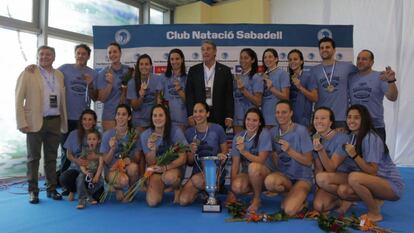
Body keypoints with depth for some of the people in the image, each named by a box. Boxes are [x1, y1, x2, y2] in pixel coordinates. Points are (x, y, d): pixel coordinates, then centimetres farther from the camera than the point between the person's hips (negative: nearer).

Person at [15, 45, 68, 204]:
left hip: (55, 121, 3)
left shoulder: (59, 75, 11)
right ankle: (33, 191, 15)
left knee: (51, 157, 10)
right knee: (33, 157, 5)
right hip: (35, 122, -3)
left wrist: (64, 123, 8)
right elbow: (19, 99, -3)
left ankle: (52, 189, 19)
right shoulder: (28, 73, 1)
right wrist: (22, 122, -11)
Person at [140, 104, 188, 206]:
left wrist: (166, 168, -26)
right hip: (155, 171, 2)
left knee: (169, 177, -38)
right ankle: (161, 188, 17)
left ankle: (176, 188, 0)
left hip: (173, 168, -2)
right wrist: (152, 150, -25)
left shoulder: (175, 131, -12)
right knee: (152, 202, -19)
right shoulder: (145, 135, -7)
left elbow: (182, 159, -10)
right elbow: (150, 164, -4)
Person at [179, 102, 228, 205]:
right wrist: (192, 152, -16)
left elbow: (225, 151, 5)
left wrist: (222, 155, -18)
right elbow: (189, 162, 6)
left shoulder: (217, 129, -4)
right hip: (197, 171, 3)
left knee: (197, 180, -35)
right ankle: (202, 190, 14)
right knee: (183, 201, -18)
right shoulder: (189, 132, 3)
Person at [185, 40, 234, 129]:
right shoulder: (193, 70, 6)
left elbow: (229, 95, 2)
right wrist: (190, 115, -3)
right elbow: (189, 94, 5)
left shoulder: (225, 70, 4)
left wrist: (229, 116, -4)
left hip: (219, 115, 0)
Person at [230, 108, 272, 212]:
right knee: (237, 186, -31)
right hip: (246, 173, 2)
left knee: (253, 166, -36)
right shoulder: (238, 137, -4)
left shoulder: (264, 134, -13)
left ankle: (257, 199, -10)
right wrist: (232, 191, -11)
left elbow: (261, 160, -18)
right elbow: (235, 164, -6)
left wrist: (243, 151, -33)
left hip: (263, 172, -2)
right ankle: (255, 189, 5)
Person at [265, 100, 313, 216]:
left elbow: (308, 162, -11)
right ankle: (290, 194, 1)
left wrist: (289, 151, -23)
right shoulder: (273, 132, 1)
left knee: (289, 210, -26)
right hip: (283, 175, 4)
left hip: (302, 177, -4)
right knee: (269, 181, -32)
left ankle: (299, 197, 9)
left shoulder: (301, 130, -12)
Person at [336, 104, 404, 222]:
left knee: (353, 177, -32)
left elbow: (372, 172, -21)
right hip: (375, 182, 7)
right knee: (342, 190, -13)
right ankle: (374, 201, 9)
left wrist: (354, 155, -31)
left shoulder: (370, 138, -20)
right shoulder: (353, 137, 5)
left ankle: (375, 213, -10)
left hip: (392, 185, -7)